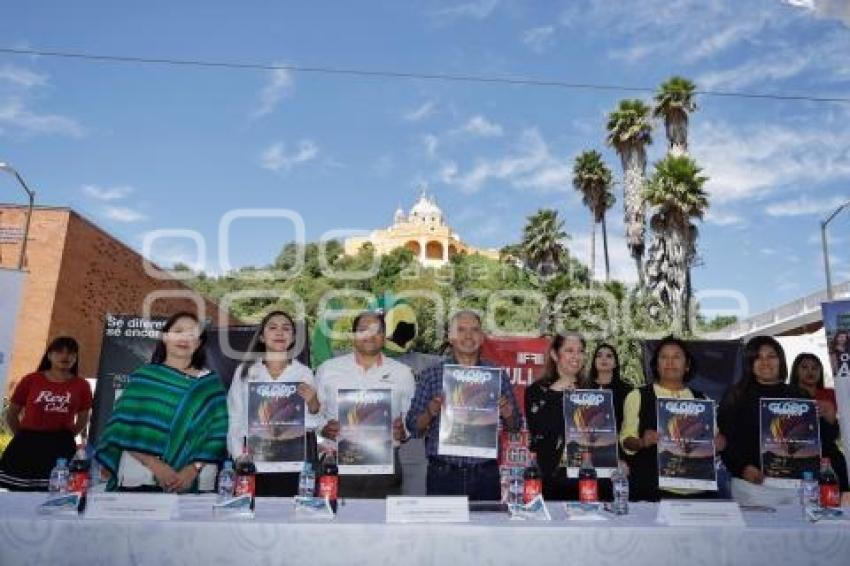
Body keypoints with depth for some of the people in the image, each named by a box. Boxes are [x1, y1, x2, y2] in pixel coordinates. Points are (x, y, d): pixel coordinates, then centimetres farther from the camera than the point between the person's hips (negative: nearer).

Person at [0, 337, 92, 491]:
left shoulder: (81, 385, 3)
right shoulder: (30, 380, 2)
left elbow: (83, 419, 13)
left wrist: (65, 437, 4)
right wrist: (24, 437, 5)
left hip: (61, 446, 0)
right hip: (27, 444, 0)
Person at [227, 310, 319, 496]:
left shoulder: (304, 372, 5)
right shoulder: (244, 371, 6)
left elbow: (314, 420, 6)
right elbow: (235, 420, 7)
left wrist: (312, 401, -13)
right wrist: (239, 459, -2)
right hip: (254, 465, 0)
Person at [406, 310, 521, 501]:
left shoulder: (497, 375, 5)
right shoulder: (431, 375, 2)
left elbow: (515, 426, 11)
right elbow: (413, 427, 2)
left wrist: (508, 415, -10)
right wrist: (430, 413, -16)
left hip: (485, 476, 1)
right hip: (443, 475, -1)